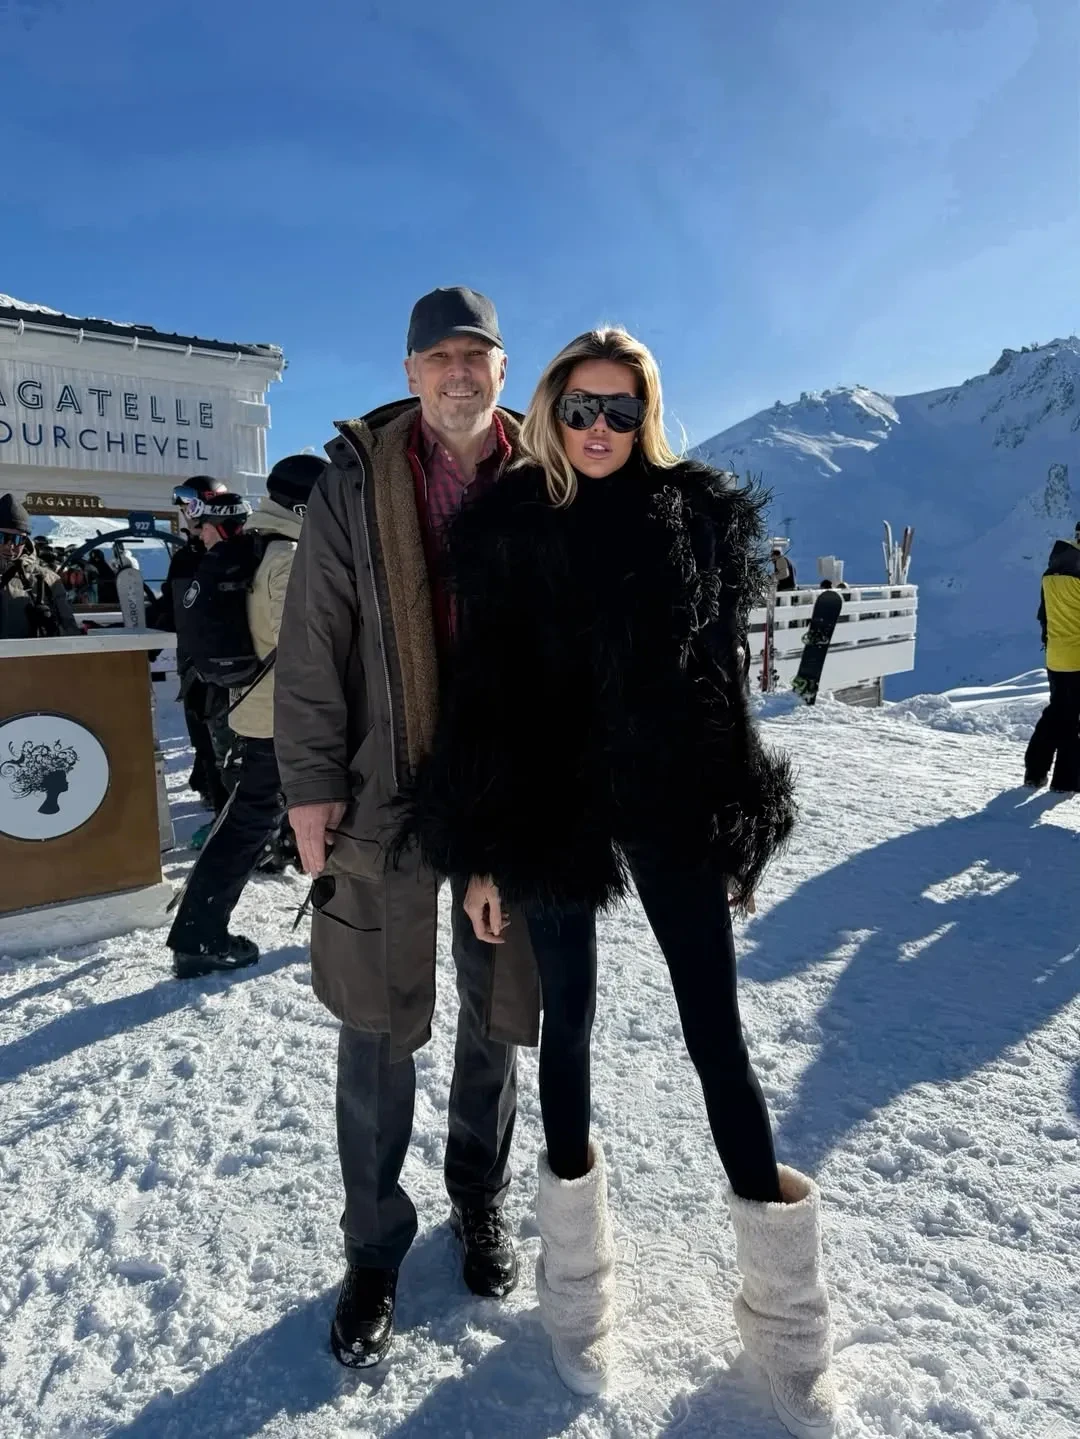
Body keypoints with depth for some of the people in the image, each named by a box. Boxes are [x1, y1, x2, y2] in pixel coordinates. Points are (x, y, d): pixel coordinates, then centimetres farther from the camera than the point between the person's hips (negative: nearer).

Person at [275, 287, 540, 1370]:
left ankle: (480, 1201, 40)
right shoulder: (358, 476, 0)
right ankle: (373, 1247, 29)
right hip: (387, 790, -1)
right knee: (380, 1027, 8)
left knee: (498, 1014, 15)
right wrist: (311, 780, -7)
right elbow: (312, 637, -2)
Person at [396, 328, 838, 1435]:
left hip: (672, 800, 1)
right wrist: (483, 851, -2)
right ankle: (575, 1281, 36)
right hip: (549, 805, 0)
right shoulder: (504, 527, 1)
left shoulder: (694, 512, 4)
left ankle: (786, 1319, 25)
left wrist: (743, 821, 6)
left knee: (716, 1033, 5)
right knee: (567, 1021, 13)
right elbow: (483, 692, -1)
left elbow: (722, 669, 7)